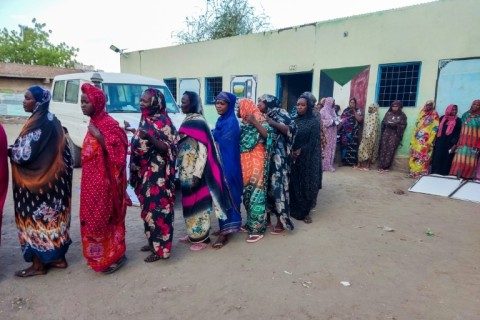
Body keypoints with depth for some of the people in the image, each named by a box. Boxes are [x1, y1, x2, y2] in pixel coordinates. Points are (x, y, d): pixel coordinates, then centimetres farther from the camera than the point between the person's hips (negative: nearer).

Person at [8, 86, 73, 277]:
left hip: (37, 180, -9)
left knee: (35, 217, 3)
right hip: (53, 177, 9)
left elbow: (25, 154, -20)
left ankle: (39, 264, 15)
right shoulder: (51, 120, 9)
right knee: (52, 216, 14)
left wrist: (9, 151, -3)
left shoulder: (38, 124, -19)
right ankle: (58, 257, 25)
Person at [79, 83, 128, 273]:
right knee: (92, 217, 16)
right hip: (91, 179, 9)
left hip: (103, 180, -9)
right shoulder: (94, 122, 11)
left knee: (104, 218, -1)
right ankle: (100, 255, 29)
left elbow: (117, 152, -22)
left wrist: (99, 137, -27)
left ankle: (114, 256, 14)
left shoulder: (108, 124, -16)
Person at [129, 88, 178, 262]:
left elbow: (167, 148, -21)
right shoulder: (146, 120, 12)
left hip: (157, 174, -9)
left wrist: (149, 137, -30)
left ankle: (160, 248, 8)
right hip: (145, 172, 9)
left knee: (157, 208, -3)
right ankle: (153, 242, 28)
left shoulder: (162, 121, -13)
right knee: (149, 208, 15)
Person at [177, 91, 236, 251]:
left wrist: (196, 174, -23)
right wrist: (182, 172, 18)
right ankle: (193, 234, 29)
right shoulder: (188, 121, 12)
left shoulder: (198, 122, -16)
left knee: (197, 202, 0)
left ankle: (201, 238, 13)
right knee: (190, 202, 16)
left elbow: (203, 150, -20)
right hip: (186, 172, 9)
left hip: (194, 172, -9)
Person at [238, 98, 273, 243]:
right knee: (247, 194, 12)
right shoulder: (244, 123, 14)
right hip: (245, 162, 8)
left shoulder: (259, 119, -7)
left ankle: (257, 229, 2)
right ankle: (250, 223, 25)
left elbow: (267, 134, -23)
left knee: (256, 194, -5)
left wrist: (255, 122, -26)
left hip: (256, 162, -8)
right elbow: (240, 141, 15)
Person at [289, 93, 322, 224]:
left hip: (307, 159, -3)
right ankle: (294, 209, 21)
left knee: (307, 185, 2)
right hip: (293, 158, 4)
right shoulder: (293, 120, 8)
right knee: (294, 184, 7)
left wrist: (300, 151, -18)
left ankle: (305, 212, 16)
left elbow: (314, 143, -9)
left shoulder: (314, 122, -4)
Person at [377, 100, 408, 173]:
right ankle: (381, 166, -2)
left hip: (395, 135, -2)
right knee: (383, 149, -4)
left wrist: (395, 125, -15)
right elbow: (383, 122, 11)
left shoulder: (402, 115, 3)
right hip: (386, 133, 2)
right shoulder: (388, 113, 10)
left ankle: (386, 167, -2)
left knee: (390, 150, -7)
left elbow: (403, 126, -3)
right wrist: (388, 124, -5)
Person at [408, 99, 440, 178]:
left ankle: (421, 172, -2)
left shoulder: (435, 116, 1)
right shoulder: (421, 113, 15)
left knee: (424, 156, -6)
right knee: (415, 155, 5)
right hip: (417, 139, 5)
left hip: (426, 140, -5)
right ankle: (414, 171, 12)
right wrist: (413, 138, 10)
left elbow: (435, 128, -5)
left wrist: (431, 141, -14)